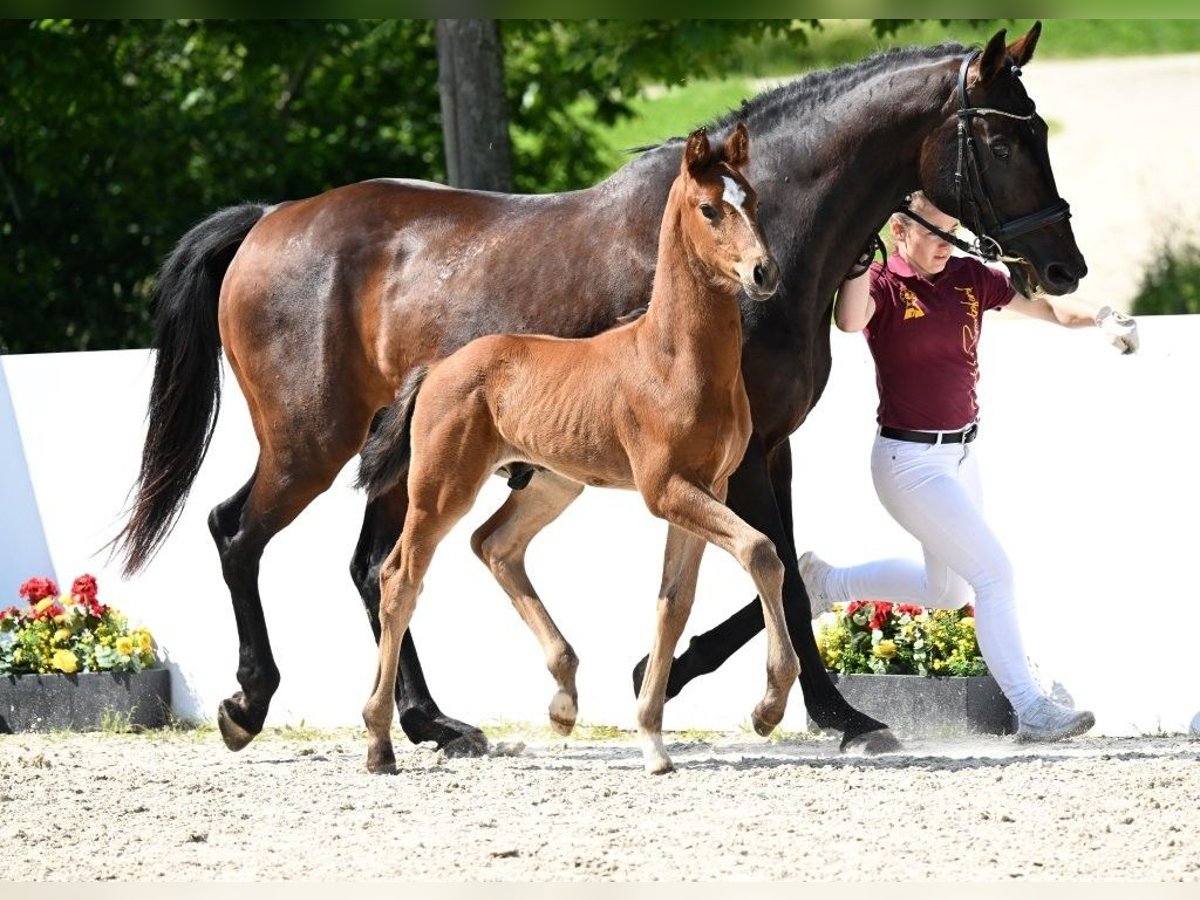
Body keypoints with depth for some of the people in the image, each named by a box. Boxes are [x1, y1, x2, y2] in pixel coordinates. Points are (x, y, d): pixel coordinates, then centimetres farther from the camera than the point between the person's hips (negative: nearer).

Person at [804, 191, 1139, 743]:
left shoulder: (969, 279, 3)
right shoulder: (882, 283, -15)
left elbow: (1048, 305, 2)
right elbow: (849, 320, -38)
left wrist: (1101, 318, -15)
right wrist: (863, 257, -45)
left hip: (960, 455, 8)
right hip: (909, 462, -8)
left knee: (948, 590, 22)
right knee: (993, 573, -11)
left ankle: (825, 582, 39)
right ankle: (1030, 711, -6)